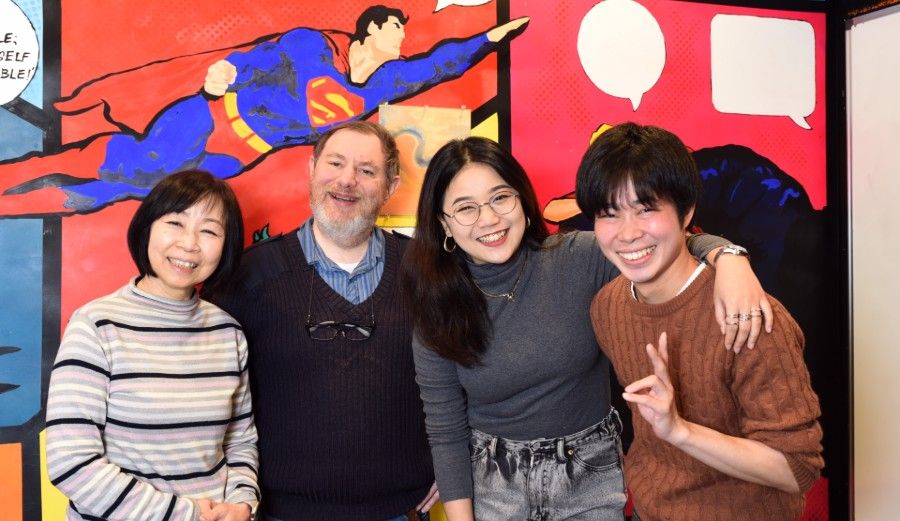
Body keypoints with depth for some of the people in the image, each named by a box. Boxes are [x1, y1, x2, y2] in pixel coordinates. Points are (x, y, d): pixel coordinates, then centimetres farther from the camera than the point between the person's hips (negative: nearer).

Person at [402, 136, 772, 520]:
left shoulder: (580, 260, -15)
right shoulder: (437, 315, -11)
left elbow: (681, 247, -11)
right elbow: (446, 434, -6)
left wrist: (729, 258, -32)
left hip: (593, 477, 1)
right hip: (493, 486, 0)